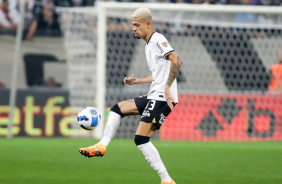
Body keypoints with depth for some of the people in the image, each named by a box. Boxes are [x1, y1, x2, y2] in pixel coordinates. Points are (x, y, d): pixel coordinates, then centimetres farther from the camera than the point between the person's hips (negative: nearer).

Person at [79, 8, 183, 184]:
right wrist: (137, 81, 22)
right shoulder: (149, 44, 20)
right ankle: (102, 146, 12)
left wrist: (167, 88, -28)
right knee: (117, 108, 15)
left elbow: (177, 61, -25)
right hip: (153, 97, 10)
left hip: (162, 98, -10)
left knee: (141, 138, -15)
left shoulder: (158, 40, -10)